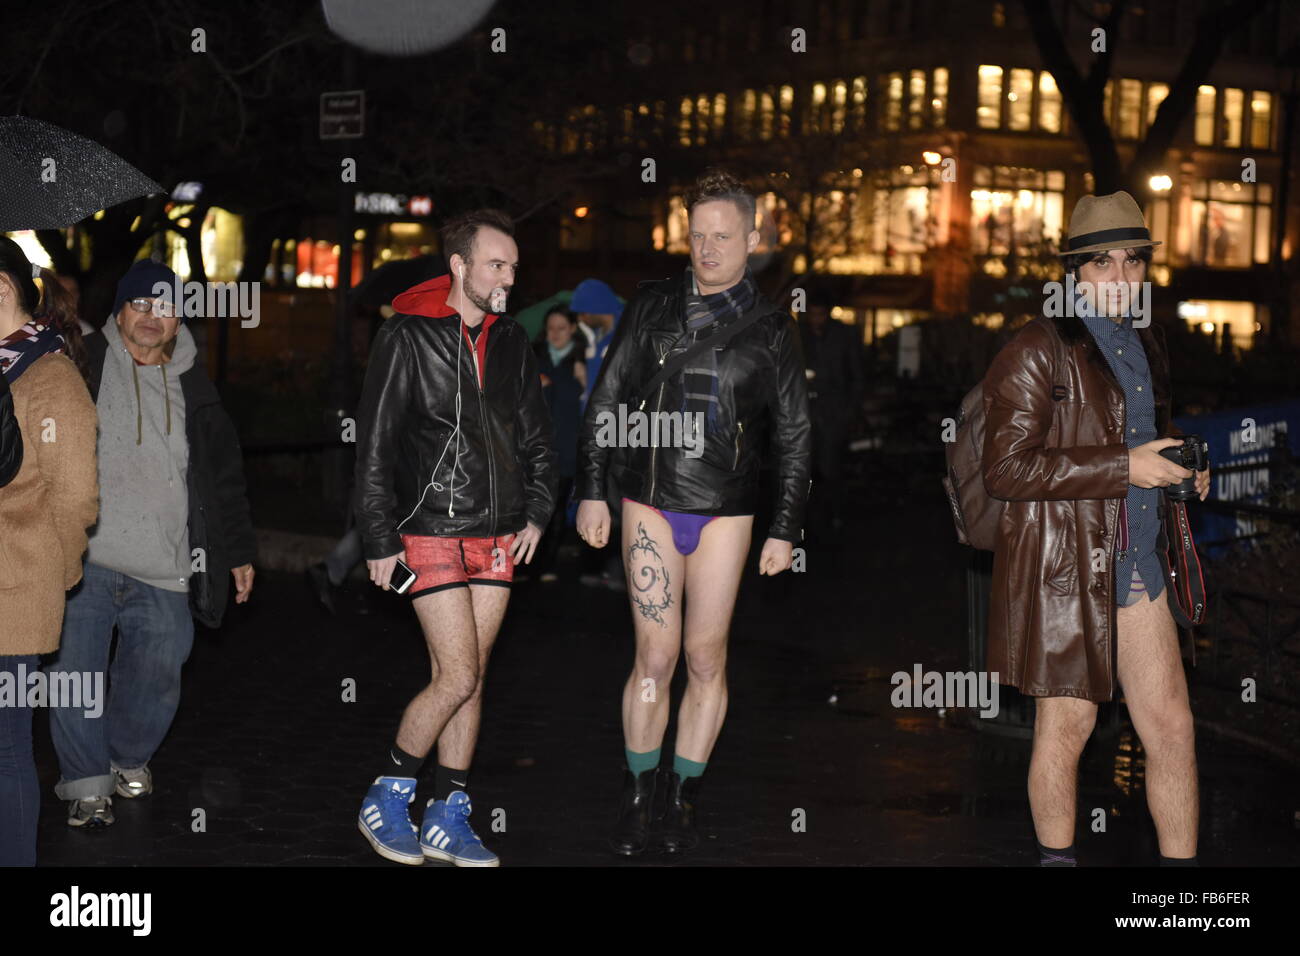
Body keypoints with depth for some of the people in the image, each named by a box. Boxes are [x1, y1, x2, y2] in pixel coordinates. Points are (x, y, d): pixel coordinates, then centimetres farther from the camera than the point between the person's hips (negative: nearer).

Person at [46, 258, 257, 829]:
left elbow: (225, 477, 20)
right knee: (76, 672, -5)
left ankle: (129, 759, 30)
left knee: (157, 678, 5)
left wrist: (238, 552, 18)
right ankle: (87, 783, 10)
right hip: (84, 557, -3)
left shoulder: (193, 389, 14)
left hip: (162, 569, 3)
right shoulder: (83, 366, 3)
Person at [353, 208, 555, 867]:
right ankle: (385, 801, 7)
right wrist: (380, 541, -8)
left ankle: (448, 820, 16)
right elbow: (374, 447, -6)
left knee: (468, 678, 8)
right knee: (459, 676, -11)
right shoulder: (408, 338, -7)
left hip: (498, 539, 6)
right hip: (433, 533, -6)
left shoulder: (512, 342, 10)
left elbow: (536, 436, 20)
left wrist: (536, 511, 10)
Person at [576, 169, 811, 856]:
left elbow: (794, 439, 8)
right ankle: (637, 799, 12)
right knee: (656, 657, -2)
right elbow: (605, 403, 7)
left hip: (724, 513, 0)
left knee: (706, 658, 4)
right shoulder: (652, 308, 4)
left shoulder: (770, 330, 4)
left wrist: (786, 529, 5)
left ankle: (683, 801, 17)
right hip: (650, 503, 0)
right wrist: (592, 492, 2)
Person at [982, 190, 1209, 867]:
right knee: (1067, 724, 5)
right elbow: (1005, 469, -18)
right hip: (1061, 564, -6)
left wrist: (1181, 471, 7)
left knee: (1171, 726, 3)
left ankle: (1181, 862, 13)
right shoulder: (1037, 350, -10)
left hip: (1138, 562, 6)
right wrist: (1124, 468, -20)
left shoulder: (1145, 343, 14)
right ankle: (1056, 857, 23)